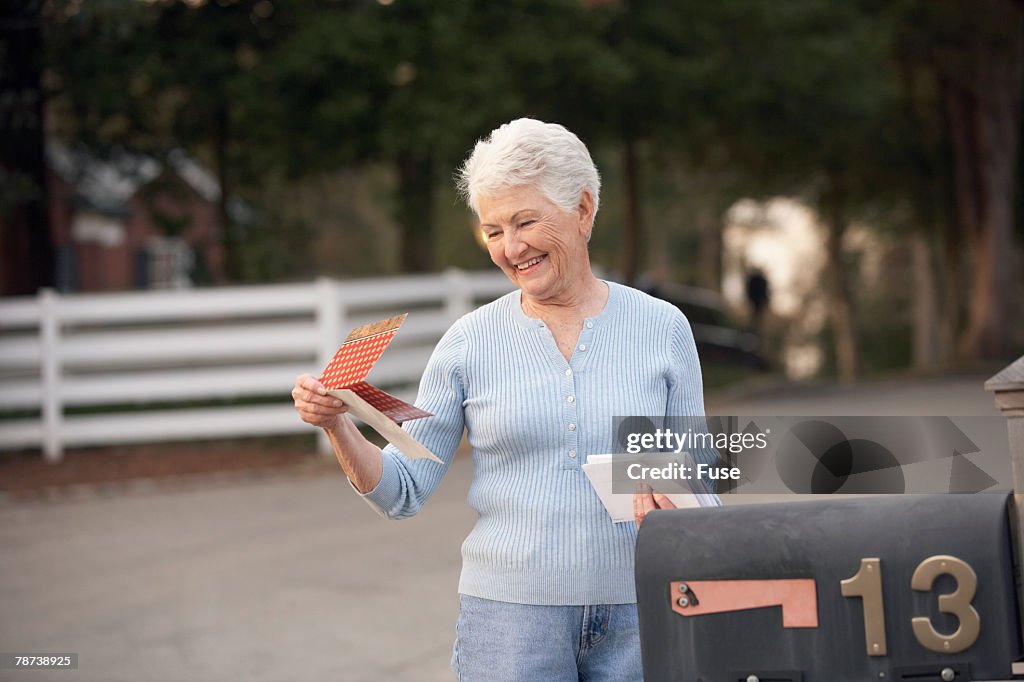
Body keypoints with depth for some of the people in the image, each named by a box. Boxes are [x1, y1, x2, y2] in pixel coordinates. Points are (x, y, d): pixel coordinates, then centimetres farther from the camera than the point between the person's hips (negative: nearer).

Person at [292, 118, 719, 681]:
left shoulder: (661, 328, 2)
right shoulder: (471, 341, 1)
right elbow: (403, 493, 1)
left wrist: (665, 488, -14)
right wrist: (338, 427, -15)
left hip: (635, 614, 1)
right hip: (510, 610, -1)